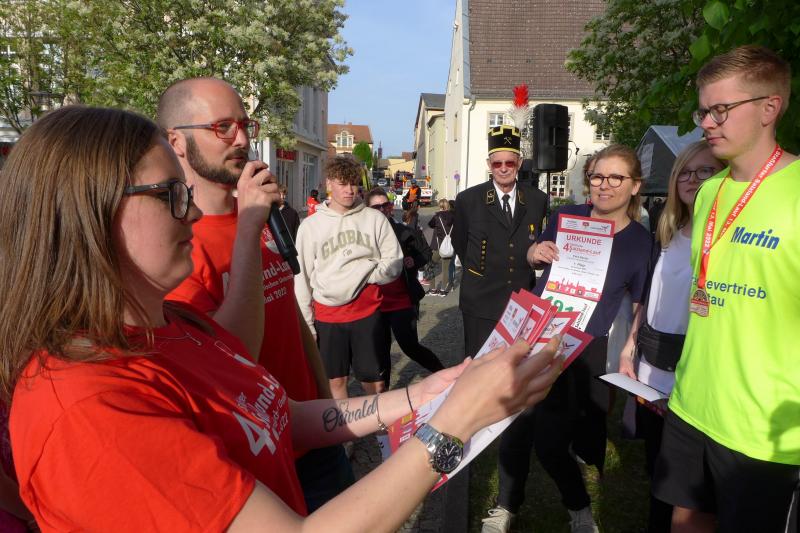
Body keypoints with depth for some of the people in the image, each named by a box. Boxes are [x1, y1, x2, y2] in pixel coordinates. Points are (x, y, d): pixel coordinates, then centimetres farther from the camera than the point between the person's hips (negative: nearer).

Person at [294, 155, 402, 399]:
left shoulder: (375, 219, 1)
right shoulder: (310, 225, 2)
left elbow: (394, 263, 1)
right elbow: (302, 278, 3)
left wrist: (361, 273, -14)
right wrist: (307, 323, 3)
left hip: (367, 313, 0)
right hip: (327, 317, 1)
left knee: (375, 382, 6)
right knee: (335, 381, 11)